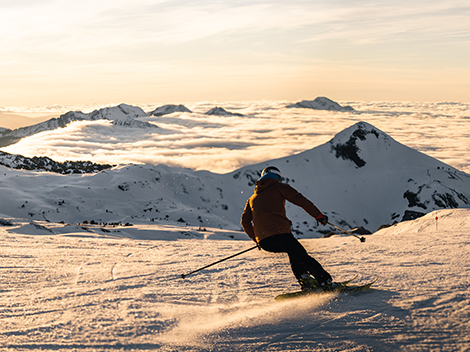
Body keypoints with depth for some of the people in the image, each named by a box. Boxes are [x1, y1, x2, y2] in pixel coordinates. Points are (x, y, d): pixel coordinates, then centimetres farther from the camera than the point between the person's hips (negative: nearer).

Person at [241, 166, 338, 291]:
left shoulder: (252, 198, 28)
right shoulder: (278, 187, 14)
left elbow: (245, 221, 23)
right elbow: (300, 200, 5)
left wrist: (255, 238, 34)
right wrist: (319, 216, 10)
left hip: (263, 241, 5)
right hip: (279, 233, -5)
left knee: (293, 252, 25)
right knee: (303, 258, 1)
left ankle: (304, 280, 9)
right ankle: (327, 282, -8)